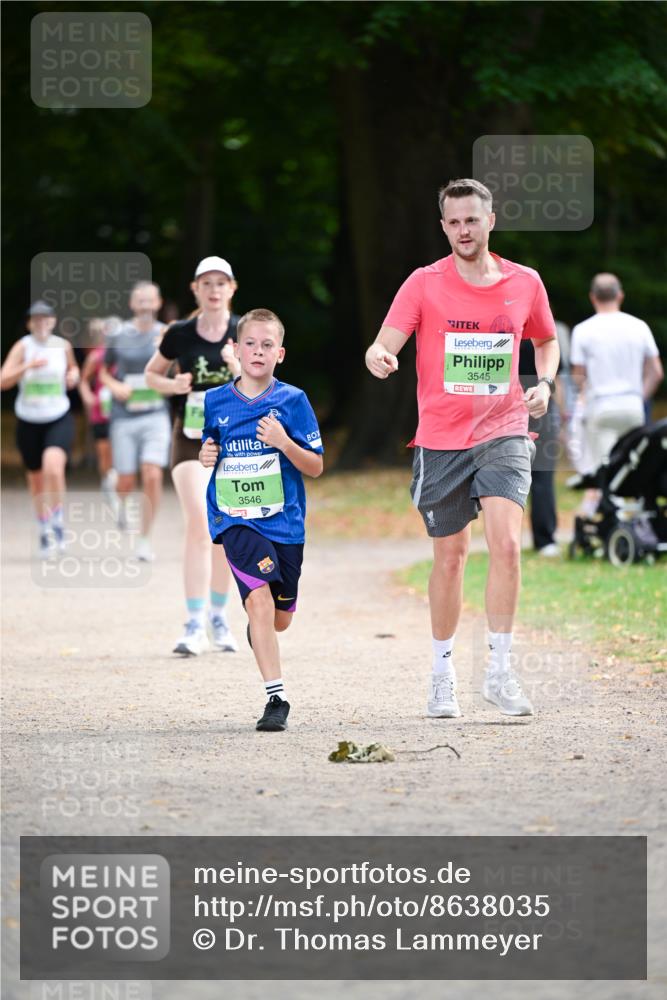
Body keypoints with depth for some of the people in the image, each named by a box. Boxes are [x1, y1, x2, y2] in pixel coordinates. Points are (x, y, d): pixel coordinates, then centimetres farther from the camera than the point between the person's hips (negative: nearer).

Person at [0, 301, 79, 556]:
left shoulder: (63, 346, -1)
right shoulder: (23, 347, -10)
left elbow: (72, 367, 23)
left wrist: (73, 374, 0)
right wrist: (28, 366, -35)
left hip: (59, 420, 0)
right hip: (29, 422, 0)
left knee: (53, 468, -26)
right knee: (36, 479, 11)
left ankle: (57, 519, -7)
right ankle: (43, 528, 34)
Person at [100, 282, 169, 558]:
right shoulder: (119, 336, 0)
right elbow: (104, 371, 14)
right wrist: (114, 386, -6)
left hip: (156, 416, -1)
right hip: (124, 418, 1)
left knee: (152, 477, -15)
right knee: (126, 481, 3)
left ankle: (145, 540, -3)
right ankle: (122, 501, 41)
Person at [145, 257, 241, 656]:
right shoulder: (180, 334, -3)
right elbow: (152, 374, 12)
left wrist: (240, 368, -29)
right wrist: (172, 385, -8)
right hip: (192, 439, -1)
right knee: (200, 525, -17)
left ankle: (218, 615, 28)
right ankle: (195, 625, -19)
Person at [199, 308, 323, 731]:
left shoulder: (292, 401, -3)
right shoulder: (215, 402, 4)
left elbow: (315, 466, -2)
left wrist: (284, 443, -19)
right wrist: (205, 455, -3)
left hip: (284, 521, 1)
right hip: (236, 520, -1)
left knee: (279, 618, 11)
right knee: (259, 597, -22)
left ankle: (258, 628, 51)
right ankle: (276, 697, -19)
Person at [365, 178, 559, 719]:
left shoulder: (525, 283, 5)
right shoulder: (425, 284, -2)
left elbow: (547, 340, 23)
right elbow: (384, 347, -11)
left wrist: (544, 384, 4)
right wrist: (379, 358, -35)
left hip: (503, 433, 0)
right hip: (441, 438, 0)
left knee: (507, 543, -19)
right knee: (450, 557, 6)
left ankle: (500, 670, -10)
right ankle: (443, 675, 22)